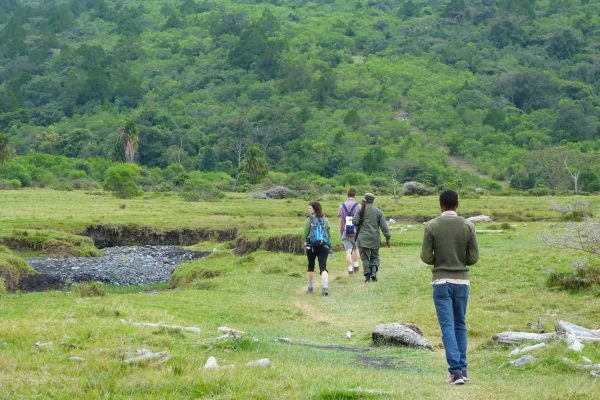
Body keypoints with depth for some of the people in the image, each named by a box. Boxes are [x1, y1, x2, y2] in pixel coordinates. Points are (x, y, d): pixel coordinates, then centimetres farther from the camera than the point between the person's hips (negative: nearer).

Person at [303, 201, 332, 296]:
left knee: (311, 266, 16)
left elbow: (305, 234, -4)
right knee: (323, 267, -4)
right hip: (324, 246, 2)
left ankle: (310, 288, 23)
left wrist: (306, 242, 14)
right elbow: (329, 234, 7)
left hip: (311, 246, -2)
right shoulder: (325, 220, 4)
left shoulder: (309, 220, -6)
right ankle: (325, 287, -23)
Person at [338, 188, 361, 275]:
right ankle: (356, 266, 16)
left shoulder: (342, 206, 1)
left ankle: (350, 270, -3)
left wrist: (341, 233, 12)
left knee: (348, 251, 0)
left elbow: (341, 221, 3)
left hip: (346, 232, 1)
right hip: (356, 232, -1)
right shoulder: (358, 206, -5)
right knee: (356, 249, 21)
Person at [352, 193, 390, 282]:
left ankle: (367, 276, -1)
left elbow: (354, 222, -10)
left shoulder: (361, 210, -3)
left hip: (363, 238, -1)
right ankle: (374, 272, -5)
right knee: (375, 257, 14)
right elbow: (384, 226, -2)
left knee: (365, 257, 4)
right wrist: (387, 238, 1)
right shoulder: (378, 211, 1)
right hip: (375, 238, 1)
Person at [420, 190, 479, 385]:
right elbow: (474, 257, -2)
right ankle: (463, 369, 18)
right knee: (460, 325, 16)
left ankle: (455, 371, -9)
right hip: (462, 281, 2)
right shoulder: (468, 226, -3)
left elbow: (426, 256, -7)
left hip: (441, 281, -2)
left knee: (447, 327, -1)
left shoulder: (432, 226, -7)